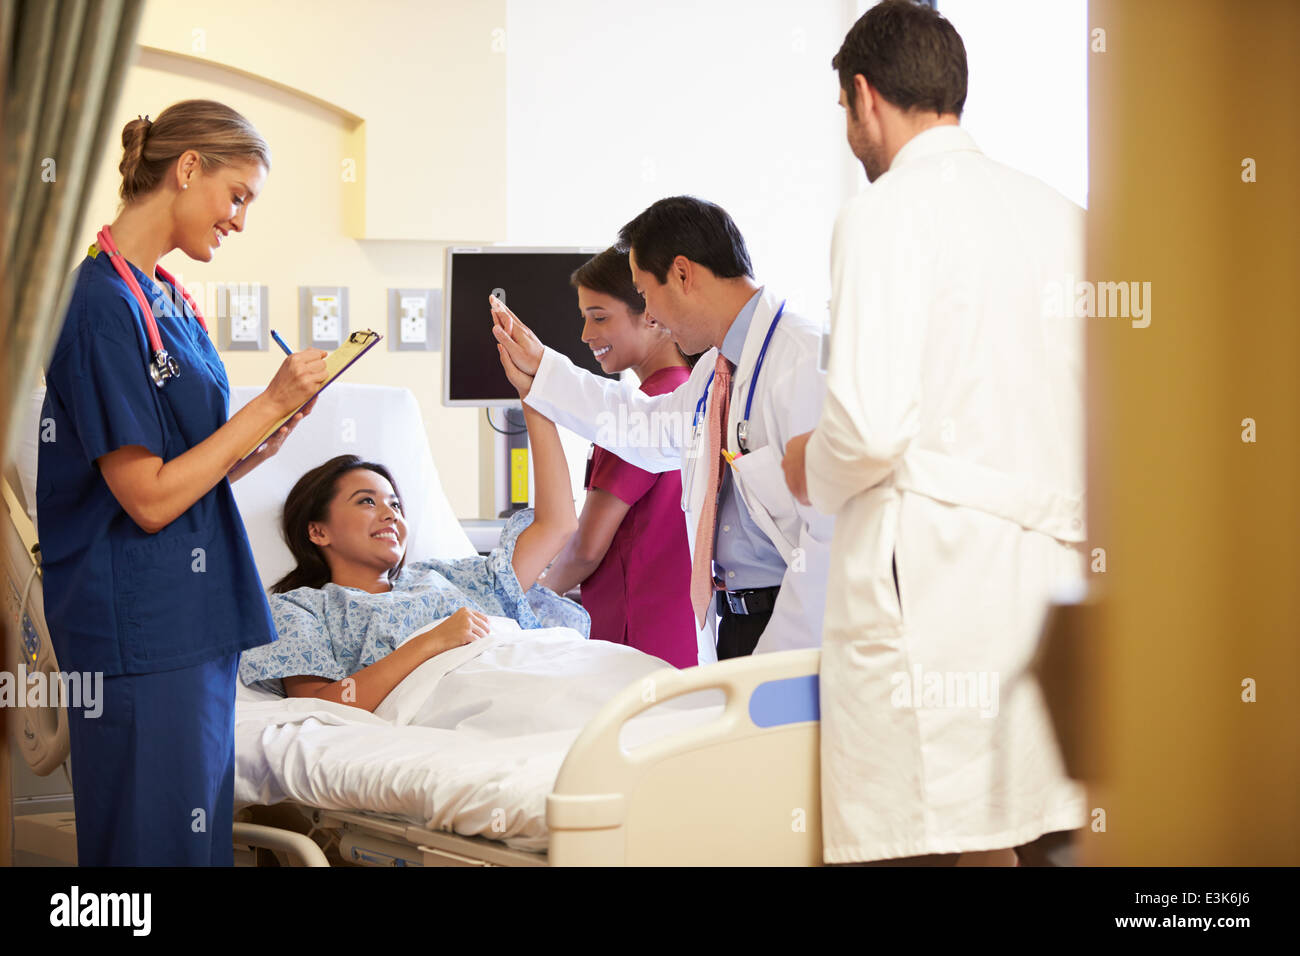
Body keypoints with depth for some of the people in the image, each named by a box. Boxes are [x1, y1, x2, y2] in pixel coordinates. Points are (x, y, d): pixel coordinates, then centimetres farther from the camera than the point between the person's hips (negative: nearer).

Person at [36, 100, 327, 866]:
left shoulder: (167, 299, 13)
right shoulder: (105, 303, -15)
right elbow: (149, 498, -17)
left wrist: (278, 430, 0)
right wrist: (271, 403, -12)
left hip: (196, 623, 10)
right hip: (141, 634, -10)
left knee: (200, 837, 14)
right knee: (157, 842, -3)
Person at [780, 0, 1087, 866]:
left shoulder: (887, 215, -5)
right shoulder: (1062, 216, 14)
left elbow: (872, 424, -16)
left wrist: (812, 471, 5)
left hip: (931, 580, -7)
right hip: (1058, 565, 7)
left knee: (907, 840, -5)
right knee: (1055, 837, 7)